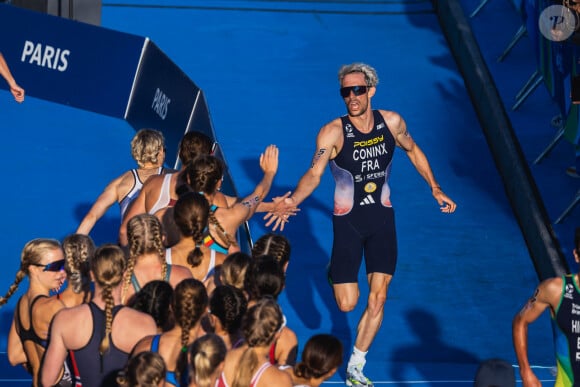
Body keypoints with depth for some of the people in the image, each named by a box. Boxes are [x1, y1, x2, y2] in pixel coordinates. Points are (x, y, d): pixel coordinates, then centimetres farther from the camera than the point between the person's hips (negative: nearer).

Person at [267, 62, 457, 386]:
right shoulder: (333, 132, -17)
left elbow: (413, 150, 14)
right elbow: (314, 174, -26)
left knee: (378, 298, 0)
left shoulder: (392, 122, -5)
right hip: (348, 221, -3)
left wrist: (435, 188, 13)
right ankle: (336, 272, 34)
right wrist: (292, 201, -44)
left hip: (382, 218, 3)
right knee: (348, 304, -3)